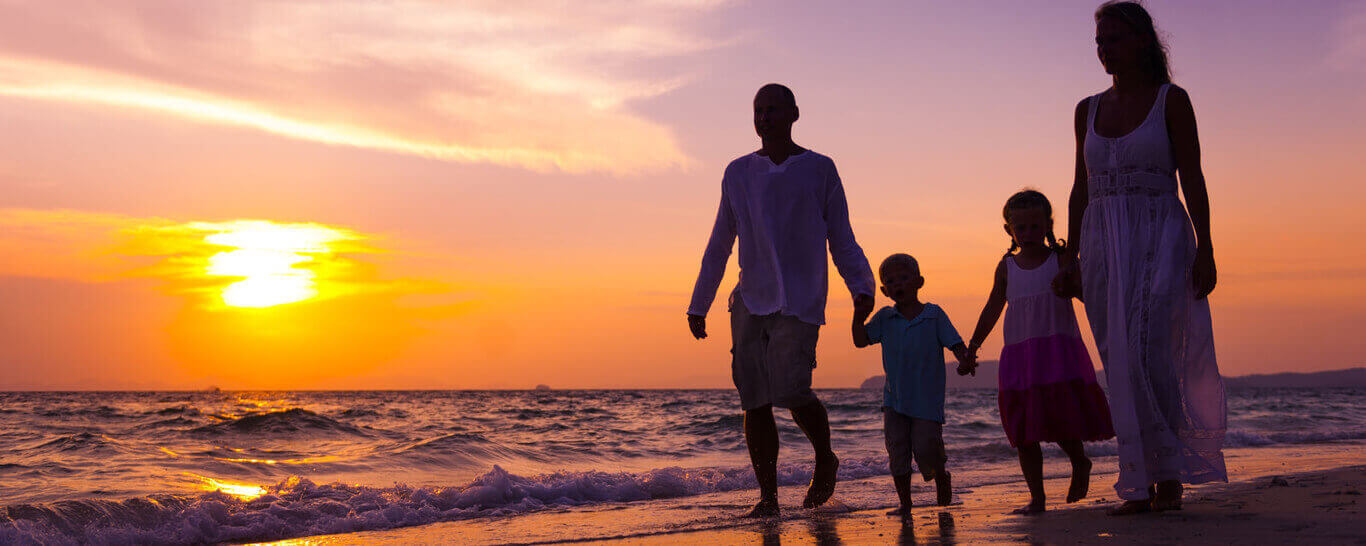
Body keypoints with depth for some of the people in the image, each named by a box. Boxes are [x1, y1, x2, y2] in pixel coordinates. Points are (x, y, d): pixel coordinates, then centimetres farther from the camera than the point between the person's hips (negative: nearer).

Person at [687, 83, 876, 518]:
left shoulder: (820, 170, 6)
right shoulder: (739, 173, 13)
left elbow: (842, 241, 6)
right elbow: (719, 246, 17)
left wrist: (862, 287, -10)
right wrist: (698, 306, 16)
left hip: (800, 303, -3)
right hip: (750, 302, 4)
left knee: (791, 389, -18)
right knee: (755, 400, -2)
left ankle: (825, 458, 10)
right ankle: (768, 495, 7)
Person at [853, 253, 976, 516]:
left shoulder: (934, 314, -2)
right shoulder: (885, 317, 5)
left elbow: (955, 343, -3)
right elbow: (861, 340, -1)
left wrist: (965, 360, -24)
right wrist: (859, 314, -15)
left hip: (927, 398, -3)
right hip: (894, 399, 3)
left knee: (926, 447, -9)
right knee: (897, 452, -1)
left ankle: (941, 477, 24)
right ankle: (904, 503, 12)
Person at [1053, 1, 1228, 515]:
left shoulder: (1172, 100, 1)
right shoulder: (1088, 110, 14)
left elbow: (1192, 179, -3)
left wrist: (1205, 251, -10)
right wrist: (1070, 258, 8)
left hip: (1160, 240, -4)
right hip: (1103, 246, 4)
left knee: (1146, 351, -19)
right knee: (1122, 366, 1)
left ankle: (1170, 473, -8)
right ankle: (1143, 486, 6)